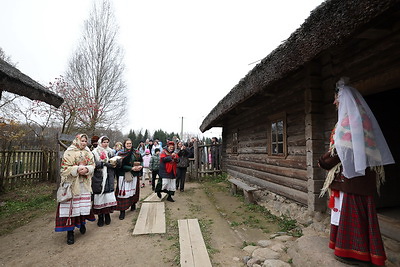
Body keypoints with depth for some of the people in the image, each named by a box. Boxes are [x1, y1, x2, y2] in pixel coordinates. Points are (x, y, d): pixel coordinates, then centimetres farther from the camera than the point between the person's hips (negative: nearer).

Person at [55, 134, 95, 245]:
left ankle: (82, 223, 33)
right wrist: (77, 169, -21)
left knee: (84, 204, 10)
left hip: (85, 183, 4)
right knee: (71, 205, -2)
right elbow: (65, 168, -7)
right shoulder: (69, 152, -4)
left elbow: (92, 166, 7)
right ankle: (70, 231, 9)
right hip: (72, 183, -4)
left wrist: (86, 169, -14)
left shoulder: (88, 153, 9)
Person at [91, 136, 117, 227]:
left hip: (109, 178, 3)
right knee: (99, 196, -1)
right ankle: (100, 217, 13)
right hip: (98, 178, -3)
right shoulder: (95, 152, 1)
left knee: (108, 197, 0)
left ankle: (107, 215, 16)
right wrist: (104, 163, -17)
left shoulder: (110, 152, 13)